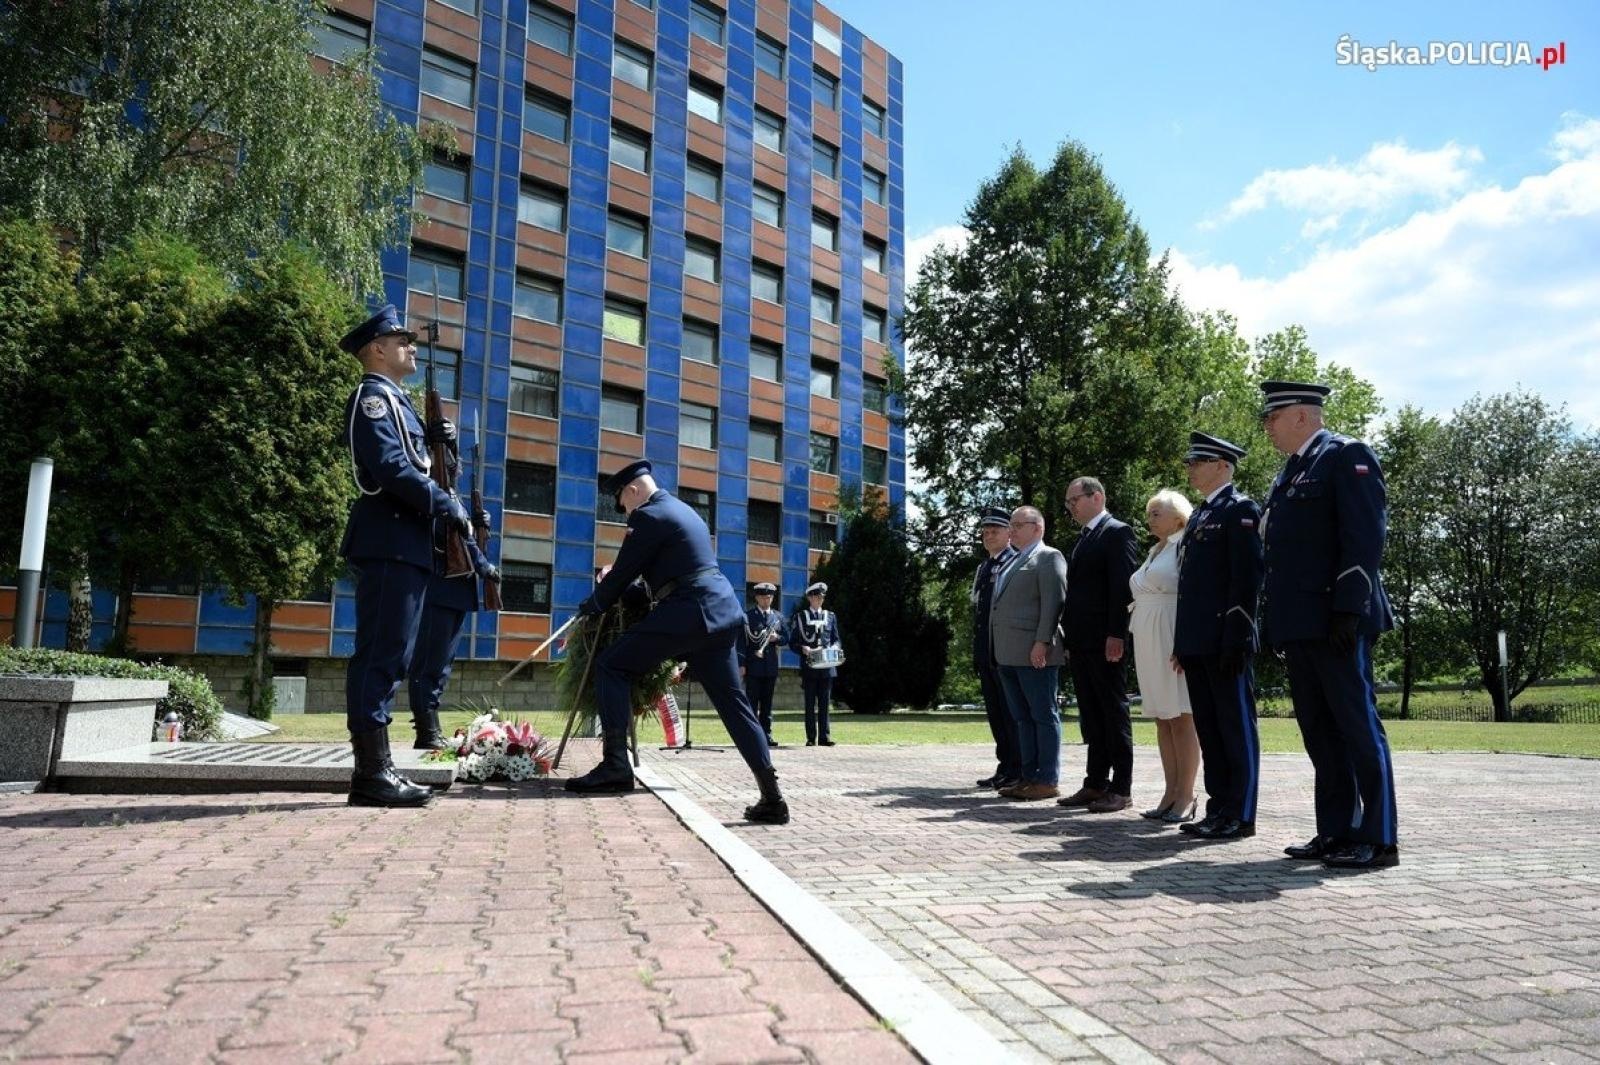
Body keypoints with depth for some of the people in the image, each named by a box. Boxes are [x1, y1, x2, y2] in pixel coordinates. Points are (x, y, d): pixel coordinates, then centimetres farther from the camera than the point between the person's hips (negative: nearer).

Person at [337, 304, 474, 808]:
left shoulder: (394, 400, 27)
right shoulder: (374, 394, -3)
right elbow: (391, 468, -17)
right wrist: (450, 507, -12)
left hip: (402, 545, 10)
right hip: (389, 543, -10)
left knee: (388, 657, 9)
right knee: (381, 654, -10)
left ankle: (376, 769, 13)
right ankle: (372, 772, -9)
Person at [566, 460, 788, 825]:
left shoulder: (649, 515, -5)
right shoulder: (683, 509, 23)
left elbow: (622, 575, -3)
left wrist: (590, 606, 14)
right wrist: (615, 574, 39)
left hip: (686, 611, -9)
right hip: (720, 609, 9)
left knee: (611, 666, 0)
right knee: (733, 702, 7)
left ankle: (616, 764, -8)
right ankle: (772, 797, 1)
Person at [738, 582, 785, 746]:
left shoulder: (778, 616, 14)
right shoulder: (747, 615, 1)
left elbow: (784, 639, 16)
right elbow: (741, 641, -5)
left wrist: (776, 638, -8)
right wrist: (741, 664, -12)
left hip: (771, 666, 4)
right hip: (753, 665, -4)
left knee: (767, 702, 7)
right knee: (752, 702, -3)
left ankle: (766, 734, 10)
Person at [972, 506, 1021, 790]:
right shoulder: (983, 567, 19)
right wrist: (976, 652, 16)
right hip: (986, 651, 8)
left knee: (1012, 712, -3)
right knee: (995, 712, 10)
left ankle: (1019, 770, 3)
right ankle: (1005, 767, 17)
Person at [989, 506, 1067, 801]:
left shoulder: (1049, 557, -3)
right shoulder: (1014, 562, 22)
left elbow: (1053, 602, -13)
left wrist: (1042, 642, -20)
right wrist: (998, 650, 16)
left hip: (1034, 653, -9)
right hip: (1009, 654, 9)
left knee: (1044, 716, -3)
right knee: (1022, 718, 10)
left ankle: (1048, 781, 1)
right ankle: (1029, 777, 15)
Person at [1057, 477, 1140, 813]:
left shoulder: (1117, 532, -7)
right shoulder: (1083, 539, 20)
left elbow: (1123, 586, -15)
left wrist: (1116, 634, -21)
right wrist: (1070, 638, 15)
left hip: (1104, 641, -9)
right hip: (1080, 643, 9)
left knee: (1114, 713, -3)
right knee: (1091, 716, 11)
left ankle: (1121, 788, 2)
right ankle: (1096, 783, 16)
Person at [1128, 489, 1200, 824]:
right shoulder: (1154, 552, 20)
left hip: (1176, 641, -8)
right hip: (1149, 643, 8)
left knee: (1182, 718, -5)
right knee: (1162, 718, 8)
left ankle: (1186, 796, 0)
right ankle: (1171, 793, 12)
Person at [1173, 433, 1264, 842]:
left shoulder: (1240, 509, -6)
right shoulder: (1200, 515, 20)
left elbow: (1247, 578, -14)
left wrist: (1236, 639, -20)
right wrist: (1183, 641, 15)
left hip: (1224, 642, -9)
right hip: (1197, 643, 9)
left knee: (1236, 728, -1)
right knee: (1209, 729, 12)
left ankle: (1240, 816, 5)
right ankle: (1219, 809, 19)